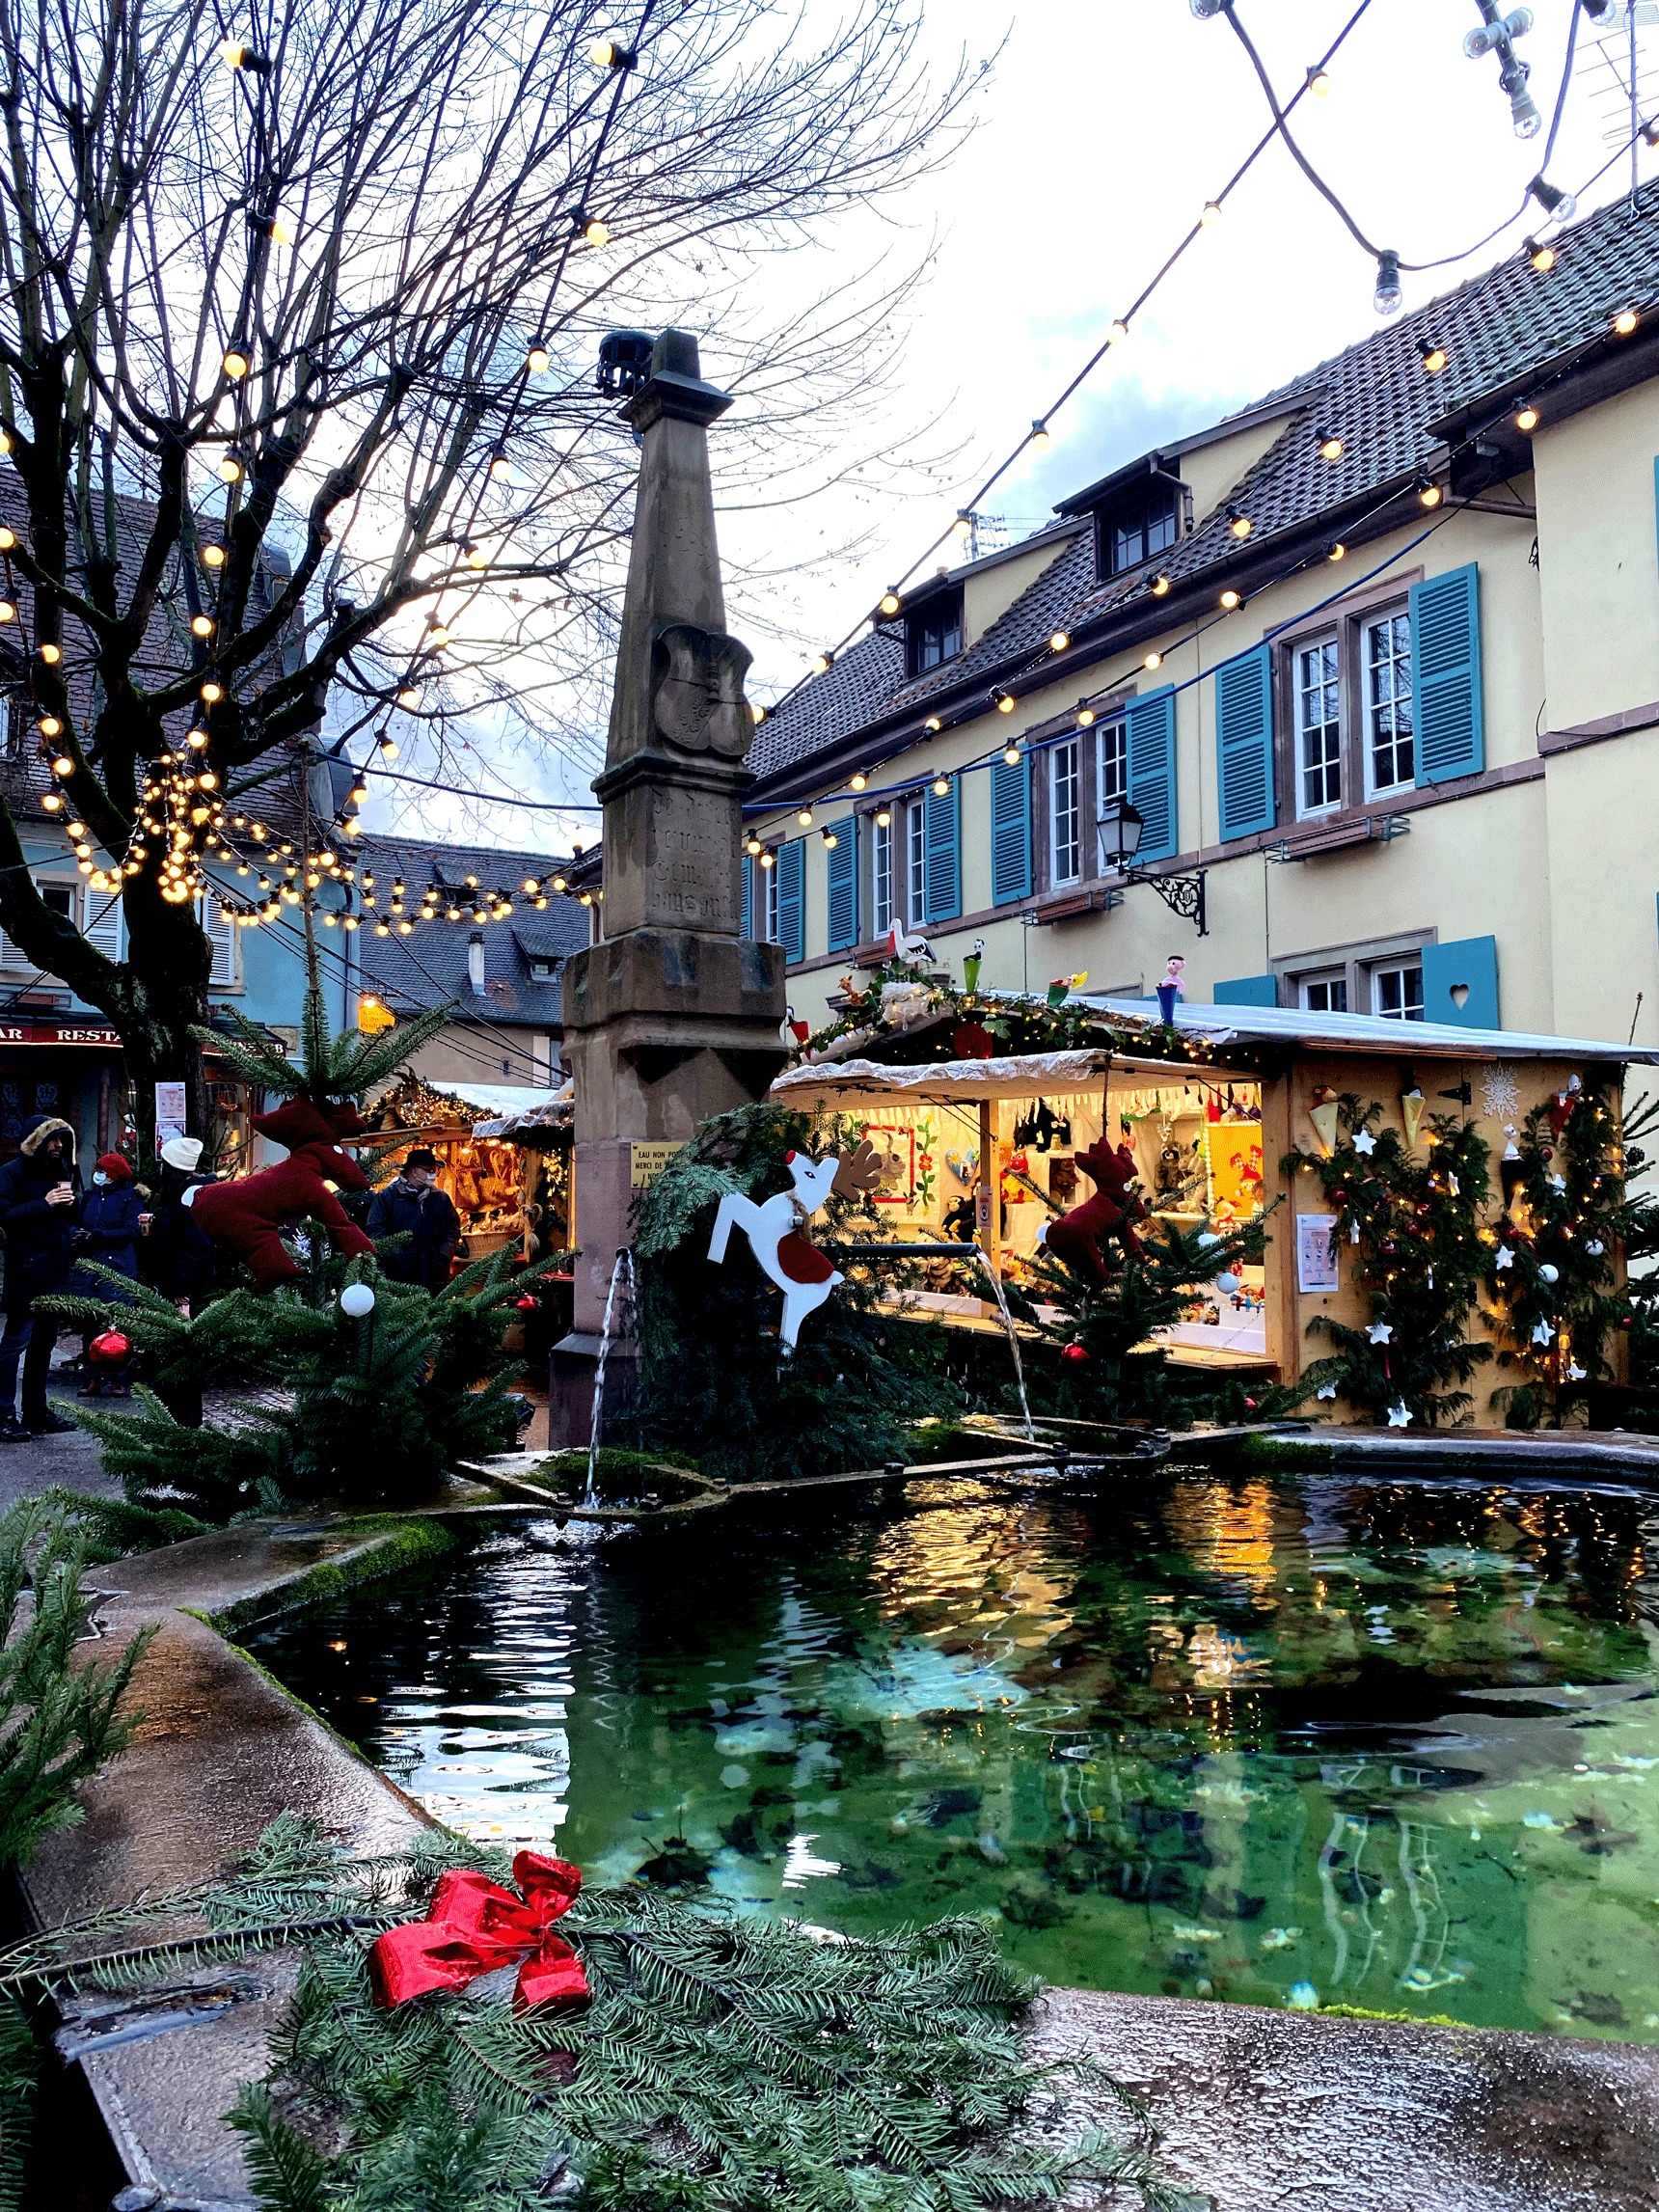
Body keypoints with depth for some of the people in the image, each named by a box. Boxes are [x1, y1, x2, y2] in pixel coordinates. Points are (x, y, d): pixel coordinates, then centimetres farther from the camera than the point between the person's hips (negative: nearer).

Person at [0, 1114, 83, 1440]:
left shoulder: (62, 1169, 15)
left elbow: (74, 1215, 19)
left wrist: (71, 1202, -2)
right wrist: (44, 1204, -20)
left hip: (56, 1269, 7)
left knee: (44, 1340, 12)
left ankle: (36, 1412, 20)